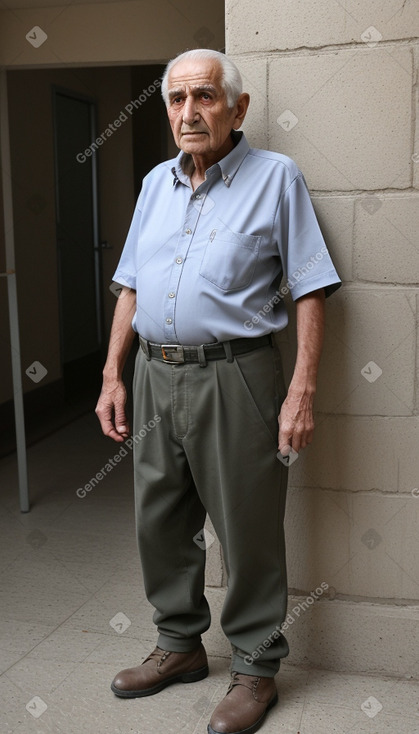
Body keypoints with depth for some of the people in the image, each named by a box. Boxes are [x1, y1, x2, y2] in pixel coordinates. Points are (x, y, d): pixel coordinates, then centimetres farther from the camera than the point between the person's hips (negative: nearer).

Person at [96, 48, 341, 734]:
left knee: (249, 533, 3)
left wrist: (302, 392, -14)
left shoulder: (276, 176, -3)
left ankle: (255, 669, 22)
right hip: (156, 375, 6)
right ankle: (180, 645, 34)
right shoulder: (157, 182, 13)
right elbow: (131, 287, 15)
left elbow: (310, 290, -7)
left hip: (234, 377, -6)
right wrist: (113, 376, 9)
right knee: (160, 523, 14)